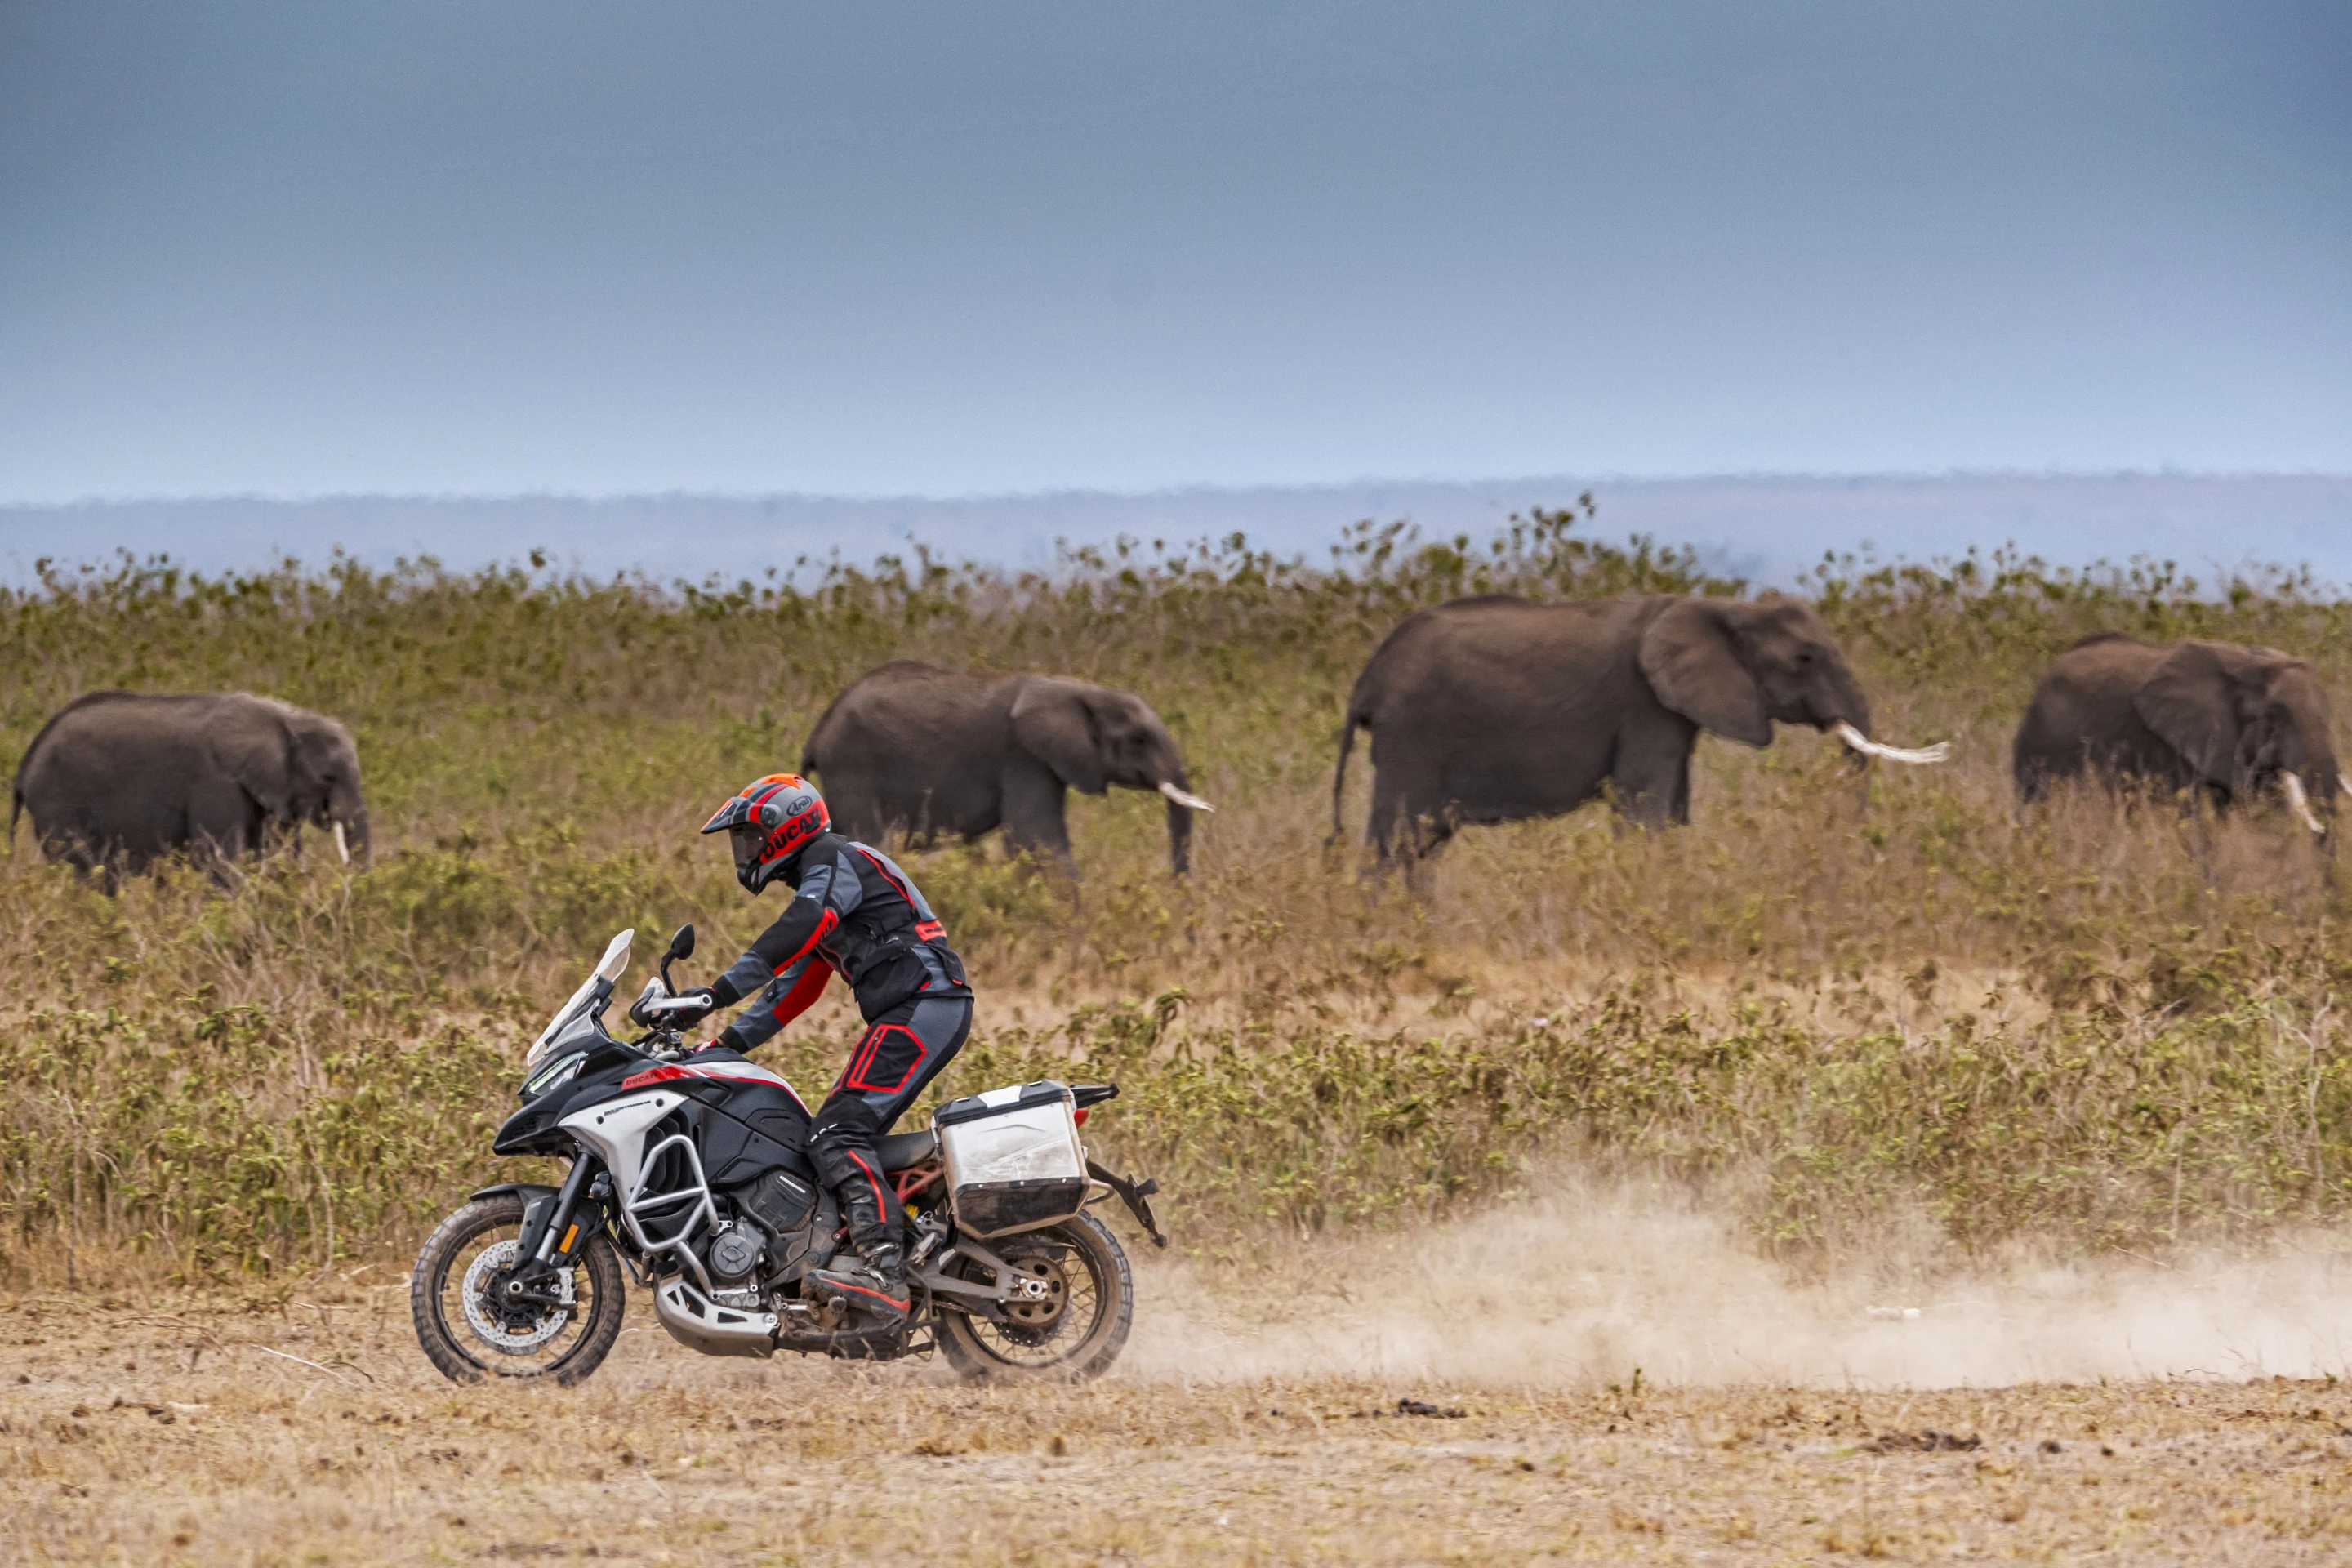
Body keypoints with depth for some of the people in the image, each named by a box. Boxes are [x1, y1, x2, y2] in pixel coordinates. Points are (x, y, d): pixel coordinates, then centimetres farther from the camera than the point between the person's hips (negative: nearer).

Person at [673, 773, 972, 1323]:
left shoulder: (836, 862, -4)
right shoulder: (814, 885, 28)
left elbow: (794, 936, -22)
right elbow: (795, 990, 31)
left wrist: (720, 992, -29)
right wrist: (724, 1044, 23)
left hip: (923, 1005, -11)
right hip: (914, 1013, 11)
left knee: (839, 1134, -22)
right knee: (837, 1136, 11)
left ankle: (884, 1268, -36)